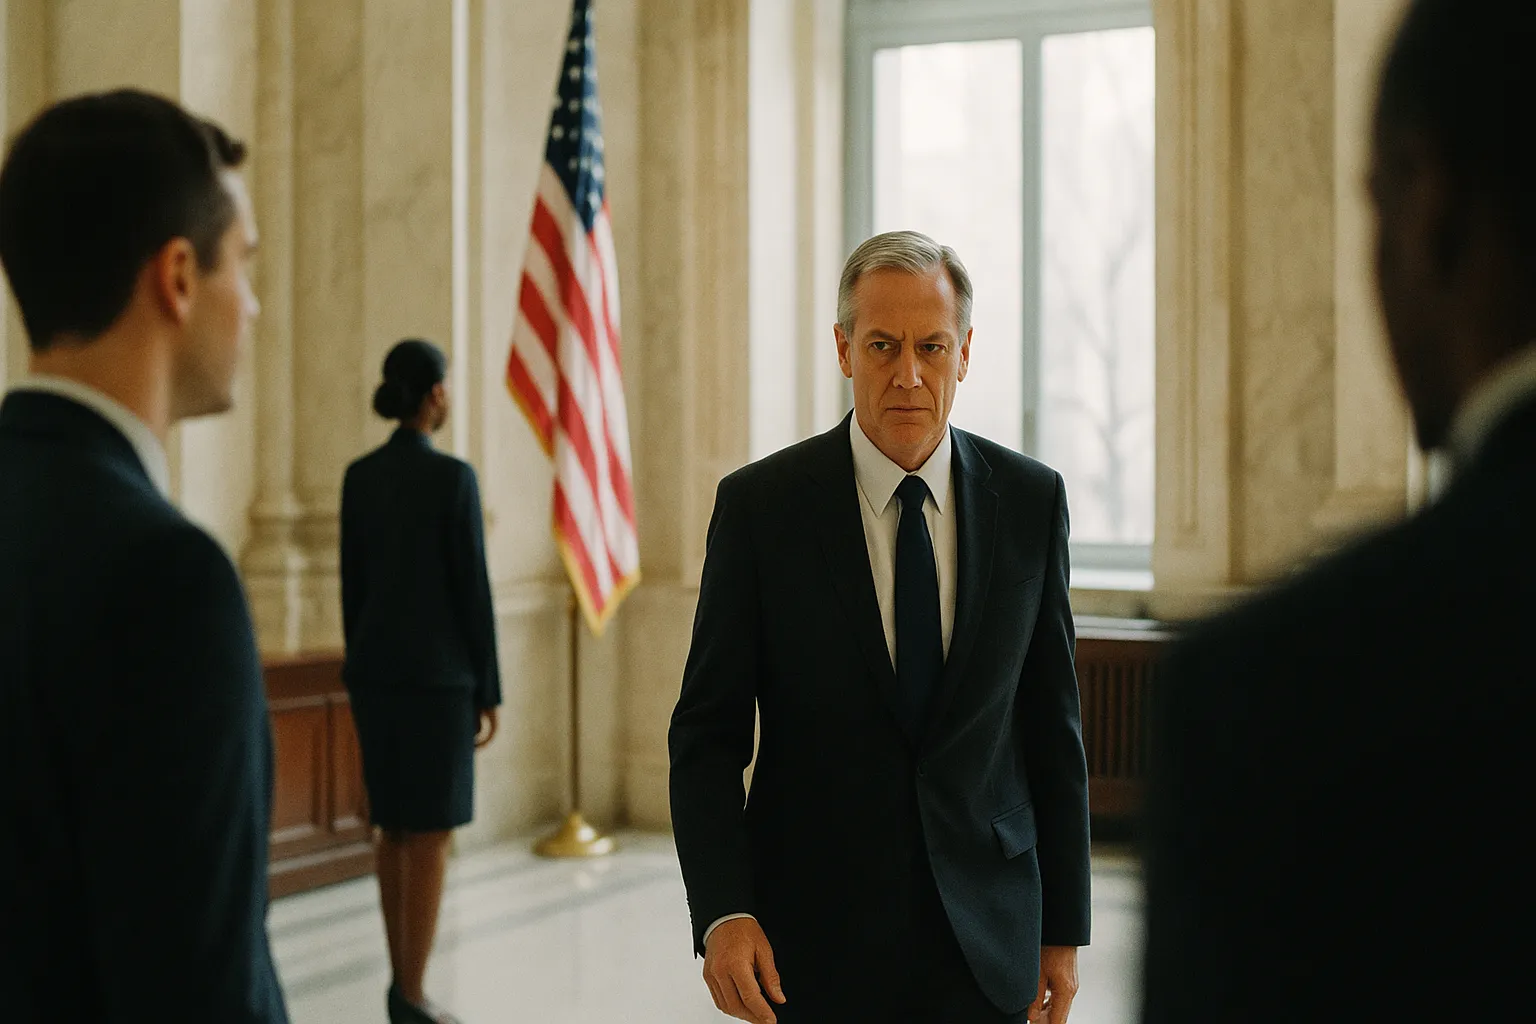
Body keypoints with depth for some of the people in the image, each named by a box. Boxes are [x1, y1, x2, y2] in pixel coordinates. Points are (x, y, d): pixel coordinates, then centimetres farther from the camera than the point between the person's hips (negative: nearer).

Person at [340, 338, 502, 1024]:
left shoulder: (358, 477, 5)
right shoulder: (454, 477, -13)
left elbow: (352, 585, 9)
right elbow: (473, 590, -12)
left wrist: (362, 675, 17)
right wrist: (489, 691, -5)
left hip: (376, 669, 6)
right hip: (437, 672, -6)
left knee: (394, 829, 15)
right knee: (431, 835, -1)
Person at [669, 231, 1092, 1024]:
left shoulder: (1030, 500, 0)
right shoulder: (759, 505, -6)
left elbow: (1052, 724, 5)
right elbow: (707, 734, -5)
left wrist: (1064, 927, 5)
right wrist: (721, 913, -16)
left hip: (983, 944, 2)